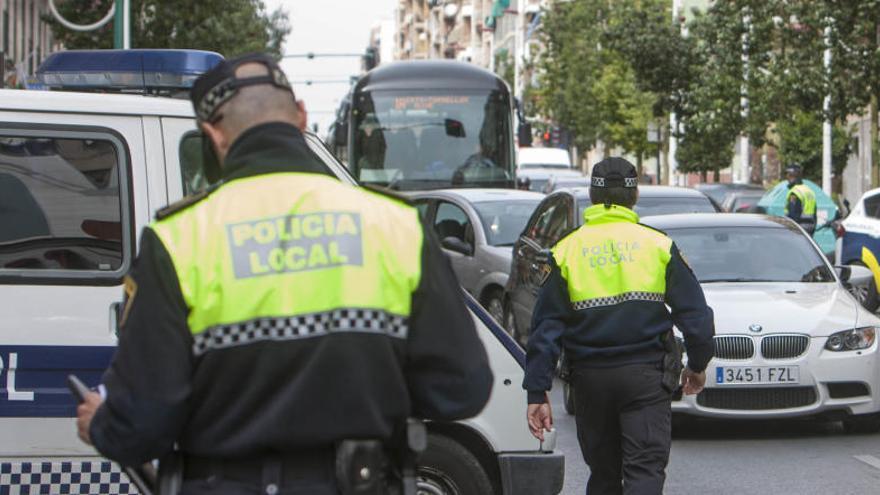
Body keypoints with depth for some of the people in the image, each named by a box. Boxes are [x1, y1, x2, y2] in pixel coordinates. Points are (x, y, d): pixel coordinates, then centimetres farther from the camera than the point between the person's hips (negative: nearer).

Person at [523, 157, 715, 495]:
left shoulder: (566, 251, 3)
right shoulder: (659, 244, 2)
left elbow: (545, 327, 0)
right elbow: (694, 312, 3)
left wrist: (537, 392, 2)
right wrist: (698, 365, 18)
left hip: (589, 378, 2)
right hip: (646, 376, -2)